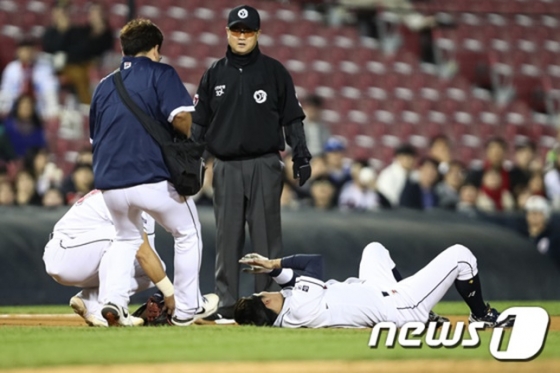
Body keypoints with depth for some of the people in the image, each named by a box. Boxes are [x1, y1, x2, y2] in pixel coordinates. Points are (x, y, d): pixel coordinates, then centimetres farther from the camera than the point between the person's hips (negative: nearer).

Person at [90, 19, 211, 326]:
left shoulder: (103, 86, 17)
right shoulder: (160, 74, 1)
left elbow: (95, 139, 22)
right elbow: (181, 118, -14)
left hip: (109, 184, 5)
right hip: (153, 179, -5)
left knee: (126, 238, 29)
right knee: (187, 233, 18)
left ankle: (112, 298, 7)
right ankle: (186, 307, 18)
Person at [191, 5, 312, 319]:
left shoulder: (274, 72, 4)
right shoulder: (215, 74, 10)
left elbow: (292, 118, 3)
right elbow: (199, 122, 12)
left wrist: (301, 155, -6)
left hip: (265, 166, -2)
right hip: (227, 167, 2)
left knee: (267, 235, -2)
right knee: (228, 237, 2)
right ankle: (227, 303, 5)